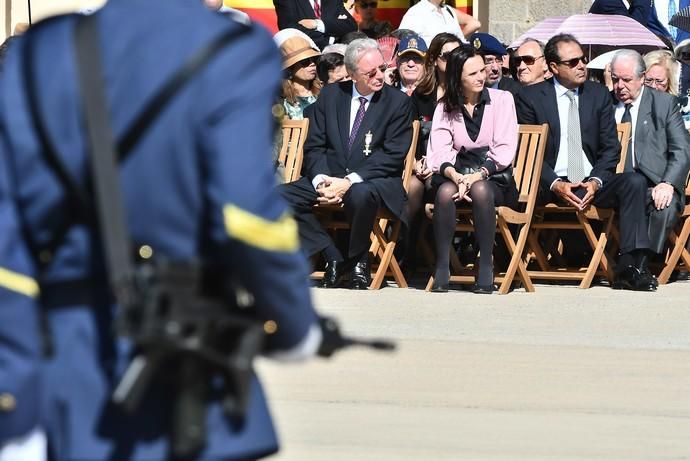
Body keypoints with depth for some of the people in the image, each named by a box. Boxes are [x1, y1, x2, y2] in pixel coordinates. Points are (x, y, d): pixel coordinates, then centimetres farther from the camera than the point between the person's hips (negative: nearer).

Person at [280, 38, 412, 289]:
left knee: (361, 195, -40)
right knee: (281, 196, -18)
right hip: (330, 177, 4)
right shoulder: (330, 95, 9)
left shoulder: (398, 102, -1)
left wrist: (350, 182, -19)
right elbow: (314, 146, 7)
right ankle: (333, 257, -9)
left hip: (376, 181, -4)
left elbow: (392, 156, -9)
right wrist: (321, 181, -15)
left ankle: (358, 261, -13)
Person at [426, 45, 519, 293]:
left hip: (494, 177, -2)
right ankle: (441, 269, -32)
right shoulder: (445, 107, 11)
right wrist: (454, 175, -24)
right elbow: (438, 150, -3)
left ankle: (486, 269, -33)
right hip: (458, 171, 2)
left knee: (480, 190, -37)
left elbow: (504, 150, -5)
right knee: (446, 191, -34)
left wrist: (479, 175, -20)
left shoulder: (502, 100, 4)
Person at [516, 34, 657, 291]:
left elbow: (610, 147, 9)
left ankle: (631, 266, -31)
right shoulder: (531, 97, 4)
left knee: (635, 182, -26)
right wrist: (555, 184, -16)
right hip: (552, 187, -3)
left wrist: (596, 181, -10)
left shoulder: (599, 94, 13)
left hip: (593, 183, 3)